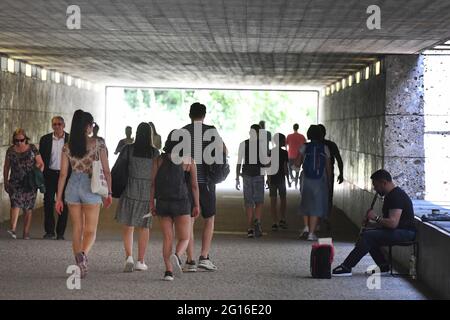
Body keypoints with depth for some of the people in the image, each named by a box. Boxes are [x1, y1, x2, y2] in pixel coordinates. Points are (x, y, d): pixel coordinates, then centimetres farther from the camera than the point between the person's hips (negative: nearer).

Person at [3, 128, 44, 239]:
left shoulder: (32, 149, 0)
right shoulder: (11, 150, 4)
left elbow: (41, 164, 2)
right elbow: (6, 167, 13)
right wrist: (5, 182, 12)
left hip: (30, 184, 0)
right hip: (15, 183, 0)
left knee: (28, 208, 3)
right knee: (15, 203, -19)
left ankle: (26, 233, 9)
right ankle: (13, 229, -31)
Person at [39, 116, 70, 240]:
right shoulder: (45, 139, 3)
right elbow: (41, 158, 6)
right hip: (50, 174, 1)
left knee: (63, 204, 2)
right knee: (48, 202, 0)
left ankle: (60, 233, 9)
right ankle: (49, 231, 9)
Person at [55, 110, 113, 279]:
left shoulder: (67, 147, 2)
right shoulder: (98, 144, -5)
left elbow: (63, 174, 2)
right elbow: (106, 171, -4)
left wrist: (59, 198, 7)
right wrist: (109, 192, 5)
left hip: (73, 187, 3)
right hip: (90, 188, -3)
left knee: (76, 229, 12)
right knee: (90, 230, 3)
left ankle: (80, 266, 10)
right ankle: (83, 254, -26)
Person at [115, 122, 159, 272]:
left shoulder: (128, 149, -3)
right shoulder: (155, 153, -1)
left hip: (131, 191, -1)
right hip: (149, 193, 1)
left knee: (128, 226, 6)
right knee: (144, 227, 12)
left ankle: (129, 256, -13)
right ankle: (141, 261, 13)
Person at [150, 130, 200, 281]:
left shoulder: (159, 160, 0)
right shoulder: (189, 161, -4)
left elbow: (153, 184, -1)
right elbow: (194, 185, -3)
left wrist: (152, 203, 6)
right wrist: (197, 205, 5)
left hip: (163, 203, 2)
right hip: (182, 203, -2)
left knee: (167, 238, 9)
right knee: (184, 239, 6)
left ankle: (169, 271, 1)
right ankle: (176, 257, -25)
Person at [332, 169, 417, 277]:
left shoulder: (397, 196, -19)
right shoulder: (390, 195, 15)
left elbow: (393, 223, -29)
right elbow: (388, 220, 23)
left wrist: (376, 217, -16)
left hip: (405, 232, -11)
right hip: (396, 230, 11)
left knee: (368, 236, -21)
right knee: (367, 232, 6)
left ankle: (346, 268, -18)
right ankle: (384, 267, 3)